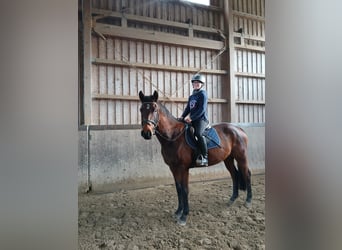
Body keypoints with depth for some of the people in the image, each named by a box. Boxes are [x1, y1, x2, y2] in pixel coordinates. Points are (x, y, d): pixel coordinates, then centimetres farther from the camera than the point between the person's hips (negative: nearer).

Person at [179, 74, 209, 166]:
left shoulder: (203, 94, -4)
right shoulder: (191, 96, 20)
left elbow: (202, 109, -15)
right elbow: (188, 108, 19)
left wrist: (191, 118, -21)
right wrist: (182, 117, 1)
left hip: (202, 119, -9)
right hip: (193, 120, 9)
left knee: (199, 133, -33)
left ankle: (204, 157, -28)